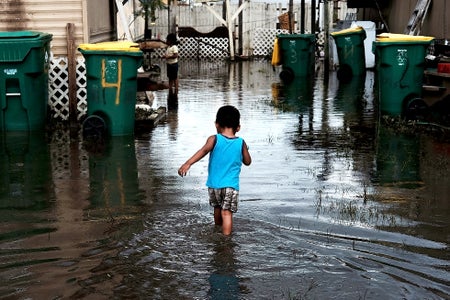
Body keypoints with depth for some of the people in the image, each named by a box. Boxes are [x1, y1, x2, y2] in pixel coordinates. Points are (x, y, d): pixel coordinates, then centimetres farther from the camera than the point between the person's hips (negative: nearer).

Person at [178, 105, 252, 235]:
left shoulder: (214, 139, -6)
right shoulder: (241, 143, -2)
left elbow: (204, 150, -24)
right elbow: (247, 162, 8)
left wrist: (188, 163, -34)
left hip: (214, 184, 2)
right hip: (231, 185, -2)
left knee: (217, 208, 24)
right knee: (227, 213, -4)